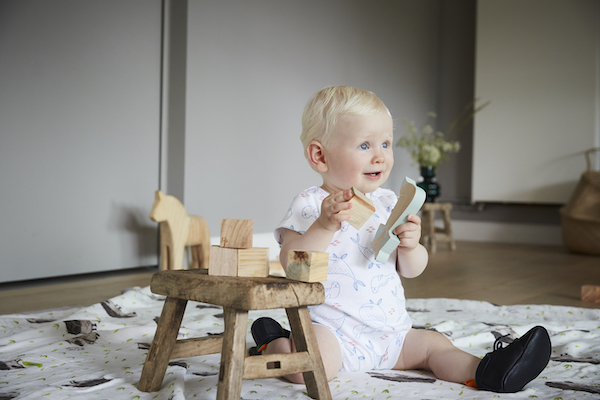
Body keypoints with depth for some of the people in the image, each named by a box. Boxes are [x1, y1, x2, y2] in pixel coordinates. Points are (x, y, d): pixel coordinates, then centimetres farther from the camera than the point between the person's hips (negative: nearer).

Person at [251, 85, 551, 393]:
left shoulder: (388, 203, 9)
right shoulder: (310, 204, -8)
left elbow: (412, 270, 11)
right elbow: (291, 265, -20)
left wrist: (410, 246, -13)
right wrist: (324, 226, -31)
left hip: (391, 330, 6)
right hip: (331, 328, -6)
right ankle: (273, 345, -1)